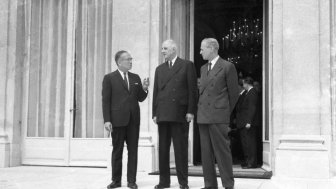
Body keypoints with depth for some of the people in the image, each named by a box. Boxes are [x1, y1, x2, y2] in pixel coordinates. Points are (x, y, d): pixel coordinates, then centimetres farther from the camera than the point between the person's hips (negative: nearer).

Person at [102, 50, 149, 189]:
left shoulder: (135, 78, 13)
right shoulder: (109, 78, 1)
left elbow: (140, 98, 15)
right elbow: (106, 100, -3)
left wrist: (144, 89, -5)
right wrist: (107, 120, -11)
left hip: (133, 120, 4)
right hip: (118, 120, -3)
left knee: (133, 150, 3)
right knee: (117, 150, 5)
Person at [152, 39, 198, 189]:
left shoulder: (187, 65, 4)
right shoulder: (159, 69, 18)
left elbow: (192, 89, -2)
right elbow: (156, 92, 15)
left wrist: (191, 111, -9)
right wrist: (155, 113, 8)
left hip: (180, 114, -4)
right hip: (162, 114, 5)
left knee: (181, 149, 0)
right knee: (163, 149, 5)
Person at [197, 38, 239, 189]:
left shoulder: (227, 67, -3)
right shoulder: (203, 68, 17)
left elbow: (233, 93, 1)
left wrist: (225, 112, 6)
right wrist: (201, 110, 13)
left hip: (219, 117, -6)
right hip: (203, 116, 6)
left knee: (222, 151, -4)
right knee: (206, 152, 7)